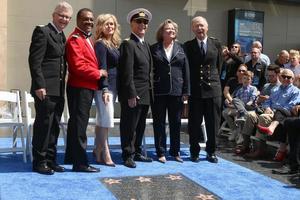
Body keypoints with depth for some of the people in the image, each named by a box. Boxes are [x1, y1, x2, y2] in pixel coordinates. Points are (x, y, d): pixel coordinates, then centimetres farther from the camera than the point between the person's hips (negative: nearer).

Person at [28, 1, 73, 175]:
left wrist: (63, 86, 12)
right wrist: (39, 86, -19)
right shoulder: (42, 32, -7)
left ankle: (50, 160, 22)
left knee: (54, 127, 12)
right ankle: (39, 162, 10)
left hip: (59, 90, 8)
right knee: (43, 125, -1)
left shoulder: (62, 37, 17)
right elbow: (35, 61, -14)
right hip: (46, 90, -8)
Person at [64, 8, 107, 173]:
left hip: (87, 87, 10)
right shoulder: (75, 39, -12)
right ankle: (80, 162, -2)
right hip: (79, 88, -10)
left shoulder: (87, 39, 19)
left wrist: (98, 73, 9)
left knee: (76, 123, 16)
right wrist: (98, 73, -12)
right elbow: (78, 66, -21)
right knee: (79, 124, -7)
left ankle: (71, 156, 27)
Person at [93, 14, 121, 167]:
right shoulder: (100, 44, -8)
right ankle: (105, 154, -1)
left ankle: (98, 150, 22)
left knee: (102, 120, 13)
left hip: (112, 86, 8)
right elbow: (102, 67, -15)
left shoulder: (114, 44, 16)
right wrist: (104, 89, -21)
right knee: (106, 120, -7)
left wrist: (111, 88, 11)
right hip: (104, 86, -8)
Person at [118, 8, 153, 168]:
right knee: (129, 126, 2)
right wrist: (131, 95, -20)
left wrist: (149, 90, 14)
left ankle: (137, 152, 27)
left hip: (145, 94, 9)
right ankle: (128, 155, 13)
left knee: (140, 126, 15)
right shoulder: (128, 44, -11)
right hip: (133, 94, -9)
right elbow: (127, 73, -17)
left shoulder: (146, 45, 17)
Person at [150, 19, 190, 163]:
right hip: (159, 92, -2)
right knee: (159, 123, 5)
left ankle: (175, 151, 22)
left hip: (176, 91, 2)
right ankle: (161, 152, 15)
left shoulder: (180, 48, 8)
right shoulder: (154, 49, 3)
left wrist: (186, 91, 0)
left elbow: (186, 70, 5)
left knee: (176, 123, 9)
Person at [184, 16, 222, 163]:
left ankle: (211, 152, 19)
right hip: (195, 89, -1)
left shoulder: (216, 44, 6)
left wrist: (213, 78, 11)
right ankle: (194, 152, 18)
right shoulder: (188, 46, 2)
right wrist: (188, 87, 2)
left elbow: (219, 65, 12)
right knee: (194, 123, 5)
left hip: (213, 88, 1)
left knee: (213, 123, 6)